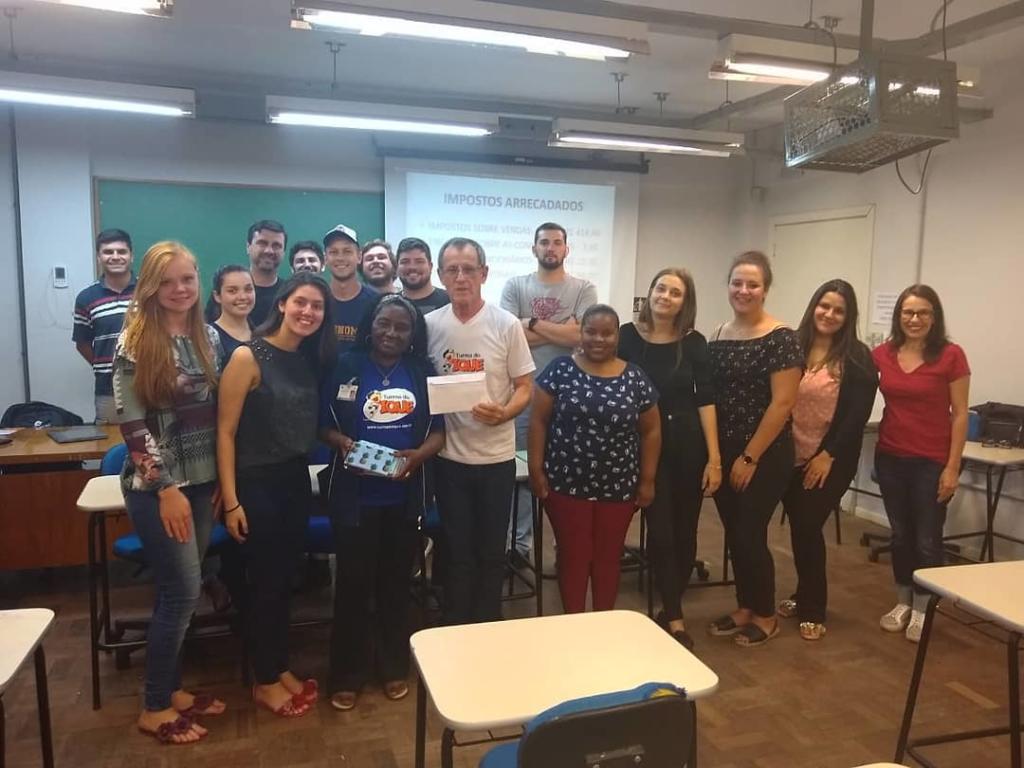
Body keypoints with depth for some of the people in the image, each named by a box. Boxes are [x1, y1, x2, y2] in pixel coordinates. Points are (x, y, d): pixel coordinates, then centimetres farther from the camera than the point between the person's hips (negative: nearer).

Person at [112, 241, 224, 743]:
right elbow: (132, 423, -14)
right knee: (184, 592, -3)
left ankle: (172, 689, 28)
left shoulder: (207, 336, 7)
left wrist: (223, 479, 9)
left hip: (202, 481, 6)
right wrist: (167, 487, -16)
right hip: (156, 485, -6)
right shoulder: (135, 341, -11)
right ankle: (155, 708, 14)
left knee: (176, 591, 14)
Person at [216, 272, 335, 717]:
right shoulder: (248, 357, -14)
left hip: (297, 480, 6)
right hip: (256, 482, -6)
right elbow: (225, 432, -15)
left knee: (286, 576, 16)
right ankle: (265, 681, 24)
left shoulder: (310, 360, 5)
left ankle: (280, 668, 33)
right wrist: (231, 501, -17)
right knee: (265, 581, 6)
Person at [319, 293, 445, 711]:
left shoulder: (423, 373, 3)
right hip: (355, 495, -2)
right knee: (353, 582, 5)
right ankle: (346, 675, 21)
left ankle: (395, 668, 30)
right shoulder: (346, 367, -1)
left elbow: (438, 430, 2)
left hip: (405, 496, 2)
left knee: (396, 582, 14)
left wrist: (418, 455, -17)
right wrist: (341, 442, -19)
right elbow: (324, 424, 2)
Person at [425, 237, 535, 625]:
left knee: (491, 552, 12)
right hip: (449, 456, 1)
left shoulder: (507, 324, -7)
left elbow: (525, 388, -5)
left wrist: (503, 413, -24)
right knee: (458, 552, 13)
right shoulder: (429, 325, -1)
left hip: (496, 456, -1)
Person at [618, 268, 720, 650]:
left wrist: (714, 457, -7)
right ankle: (674, 618, 11)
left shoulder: (694, 343, 0)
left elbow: (706, 401, -2)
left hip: (689, 445, 1)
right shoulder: (628, 336, -2)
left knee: (685, 530, 9)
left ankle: (670, 609, 29)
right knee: (660, 531, -1)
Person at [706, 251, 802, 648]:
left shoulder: (780, 338, -12)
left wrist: (750, 457, -15)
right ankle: (744, 608, 30)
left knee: (751, 534, 0)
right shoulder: (718, 336, 7)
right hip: (723, 454, 6)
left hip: (764, 456, -6)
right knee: (733, 534, 13)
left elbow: (782, 403, -16)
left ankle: (766, 616, 22)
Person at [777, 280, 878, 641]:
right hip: (792, 457, 3)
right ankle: (805, 596, 32)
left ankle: (814, 610, 16)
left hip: (832, 460, -3)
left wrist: (828, 455, -12)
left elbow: (859, 413, -9)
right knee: (798, 528, 12)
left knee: (809, 527, -2)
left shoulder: (857, 357, -6)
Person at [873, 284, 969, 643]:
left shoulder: (951, 356, -9)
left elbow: (960, 415, -7)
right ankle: (903, 603, 31)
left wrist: (952, 467, -9)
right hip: (890, 458, 3)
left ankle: (921, 610, 25)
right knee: (900, 535, 15)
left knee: (927, 539, 7)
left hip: (932, 462, -3)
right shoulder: (881, 354, 0)